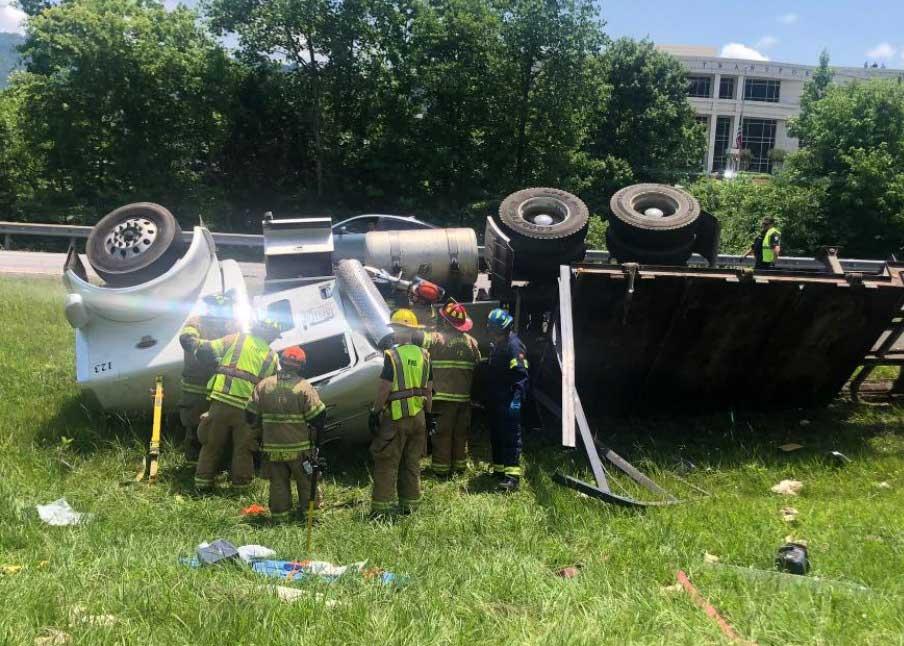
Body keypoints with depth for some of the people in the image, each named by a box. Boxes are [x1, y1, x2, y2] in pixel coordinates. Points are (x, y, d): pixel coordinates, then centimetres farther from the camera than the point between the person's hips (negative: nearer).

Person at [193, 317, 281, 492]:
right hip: (248, 407, 0)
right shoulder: (272, 356, 12)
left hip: (221, 401, 1)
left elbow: (204, 351, 5)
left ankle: (202, 481, 21)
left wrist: (219, 363, 21)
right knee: (243, 449, 14)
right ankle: (240, 483, 19)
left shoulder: (236, 339, 9)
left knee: (212, 444, 14)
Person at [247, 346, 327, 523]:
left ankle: (279, 517, 16)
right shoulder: (304, 387, -12)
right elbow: (318, 417, -13)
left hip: (272, 447, 3)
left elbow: (251, 415, 4)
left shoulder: (263, 385, -2)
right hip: (300, 448, -2)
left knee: (278, 484, 13)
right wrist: (315, 438, 5)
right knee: (306, 482, 14)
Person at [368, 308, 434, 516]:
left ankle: (381, 507, 3)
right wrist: (428, 414, 17)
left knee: (386, 464, 2)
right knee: (412, 463, 14)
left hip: (395, 417, -6)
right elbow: (428, 389, 9)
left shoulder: (392, 355, -14)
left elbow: (384, 388, -16)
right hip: (418, 417, 6)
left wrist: (375, 412, -7)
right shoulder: (424, 355, 5)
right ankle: (409, 505, 21)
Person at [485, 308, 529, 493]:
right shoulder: (494, 345, 17)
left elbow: (521, 375, -21)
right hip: (495, 401, 10)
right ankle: (499, 470, 25)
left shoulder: (513, 345, -14)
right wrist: (488, 398, 23)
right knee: (495, 435, 15)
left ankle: (512, 475, -14)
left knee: (511, 436, -11)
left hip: (508, 401, -10)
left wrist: (516, 398, -28)